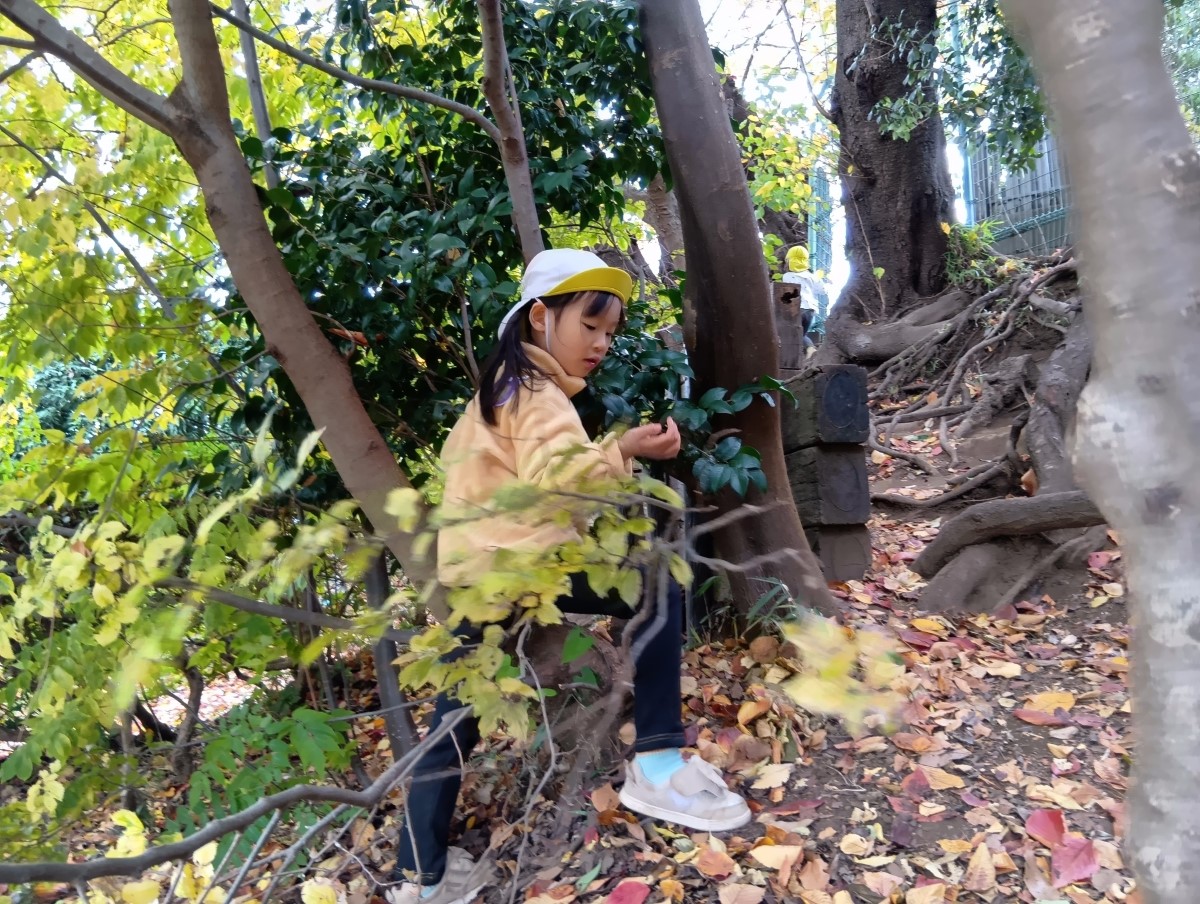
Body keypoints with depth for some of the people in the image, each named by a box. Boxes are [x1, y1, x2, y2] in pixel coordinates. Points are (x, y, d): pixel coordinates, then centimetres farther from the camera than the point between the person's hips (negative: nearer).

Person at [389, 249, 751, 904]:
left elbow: (454, 457, 35)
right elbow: (552, 476, -27)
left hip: (473, 568, 10)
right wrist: (621, 450, -34)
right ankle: (656, 765, -14)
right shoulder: (538, 393, -9)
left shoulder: (500, 385, 22)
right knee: (659, 594, -14)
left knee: (454, 722, 13)